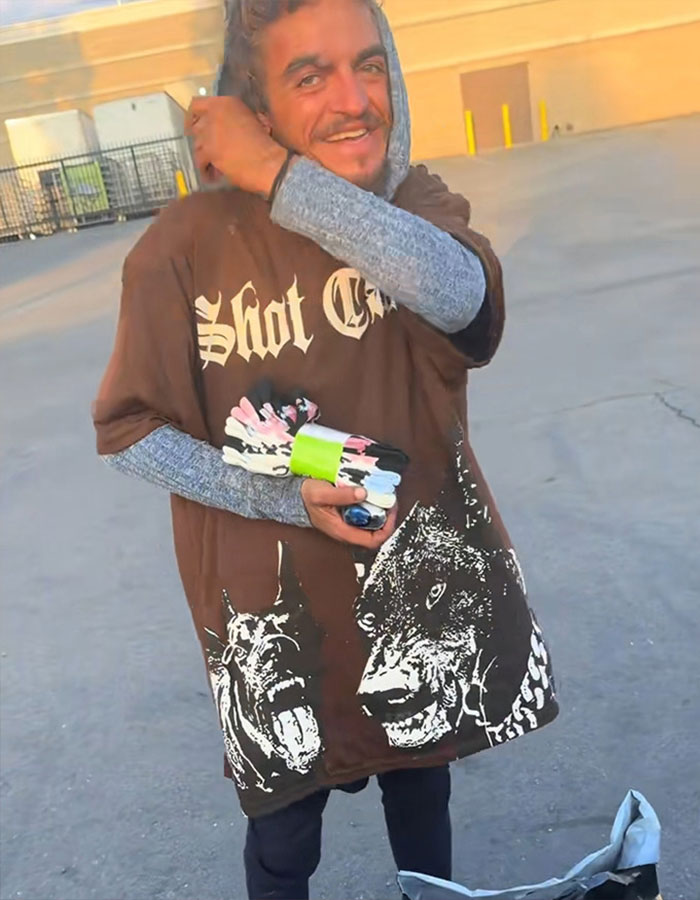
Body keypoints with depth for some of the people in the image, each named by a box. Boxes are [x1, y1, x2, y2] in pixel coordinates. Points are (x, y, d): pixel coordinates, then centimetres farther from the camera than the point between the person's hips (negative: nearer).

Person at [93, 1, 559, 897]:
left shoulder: (417, 206, -8)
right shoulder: (186, 245, -17)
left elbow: (459, 293, -32)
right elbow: (127, 429, -10)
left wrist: (275, 177, -32)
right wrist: (283, 499, -21)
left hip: (423, 578, 3)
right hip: (277, 598, -2)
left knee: (421, 782, 28)